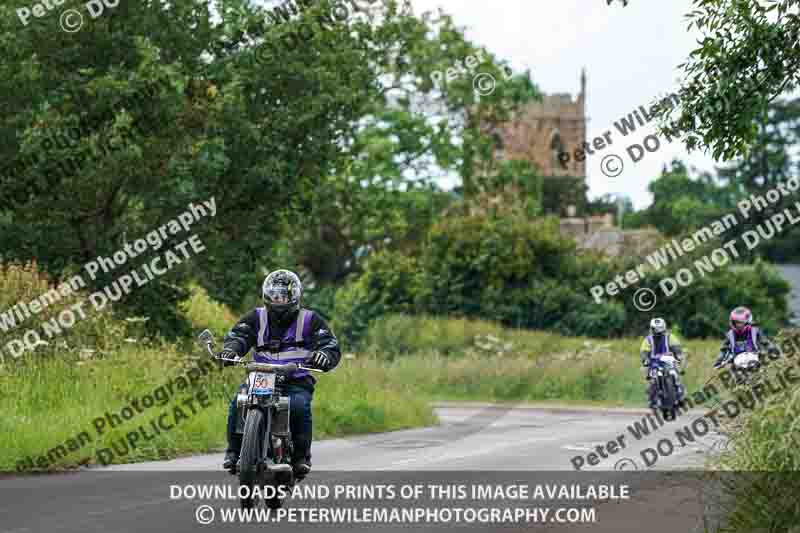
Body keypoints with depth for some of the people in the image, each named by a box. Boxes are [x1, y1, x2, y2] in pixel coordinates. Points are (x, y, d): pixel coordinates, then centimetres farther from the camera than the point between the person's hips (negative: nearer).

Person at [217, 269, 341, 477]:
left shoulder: (310, 320, 7)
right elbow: (238, 334, -3)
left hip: (297, 381, -2)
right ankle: (234, 450, -12)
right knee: (238, 403, -24)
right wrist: (231, 349, -27)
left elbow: (330, 344, -3)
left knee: (299, 406, -33)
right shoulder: (256, 318, 13)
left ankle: (301, 456, -21)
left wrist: (325, 355, -29)